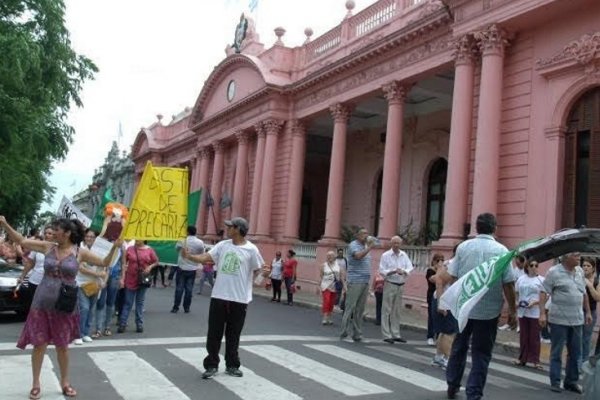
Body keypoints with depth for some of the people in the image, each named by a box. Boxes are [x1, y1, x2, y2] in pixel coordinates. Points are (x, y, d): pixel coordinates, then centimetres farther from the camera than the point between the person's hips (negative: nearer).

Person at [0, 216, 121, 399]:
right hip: (42, 303, 1)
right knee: (39, 344, 5)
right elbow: (22, 241, 5)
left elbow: (104, 263, -3)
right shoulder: (48, 247, 0)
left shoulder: (80, 252, -5)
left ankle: (65, 382, 26)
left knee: (62, 345, 10)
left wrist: (114, 248, -18)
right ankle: (36, 384, 20)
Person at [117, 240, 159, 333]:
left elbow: (156, 262, 8)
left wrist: (150, 267, -11)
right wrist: (122, 278, -5)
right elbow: (124, 264, -1)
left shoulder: (149, 250, -3)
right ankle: (122, 324, 9)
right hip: (131, 280, 0)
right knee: (128, 303, 4)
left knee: (140, 302, 11)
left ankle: (139, 324, 17)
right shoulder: (130, 249, -3)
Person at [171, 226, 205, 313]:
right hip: (193, 268, 2)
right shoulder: (200, 243, -6)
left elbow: (176, 248, 9)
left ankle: (176, 307, 5)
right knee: (189, 288, 6)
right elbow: (202, 254, 6)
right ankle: (186, 308, 9)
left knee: (179, 288, 4)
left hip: (182, 268, -1)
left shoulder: (182, 241, -10)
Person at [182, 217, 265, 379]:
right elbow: (206, 257, -3)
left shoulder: (251, 249, -7)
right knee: (214, 333, 5)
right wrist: (189, 256, -18)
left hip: (239, 299, -3)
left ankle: (232, 365, 24)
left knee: (233, 335, 9)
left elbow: (257, 270, 3)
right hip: (218, 297, 3)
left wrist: (246, 286, 5)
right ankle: (212, 365, 16)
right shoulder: (222, 245, 4)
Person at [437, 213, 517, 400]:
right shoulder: (501, 251, -7)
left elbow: (452, 277, -1)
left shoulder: (463, 247, -1)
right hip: (489, 309, -2)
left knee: (459, 346, 19)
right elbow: (508, 284, -8)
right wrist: (512, 311, 1)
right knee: (481, 353, 7)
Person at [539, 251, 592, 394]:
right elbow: (544, 293, -10)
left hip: (577, 319, 6)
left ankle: (571, 381, 23)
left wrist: (588, 312, 16)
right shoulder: (554, 272, -9)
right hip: (559, 319, -6)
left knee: (575, 353, 11)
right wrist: (542, 313, -16)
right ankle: (555, 382, 10)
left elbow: (584, 293, 18)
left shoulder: (580, 271, 9)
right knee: (556, 352, 2)